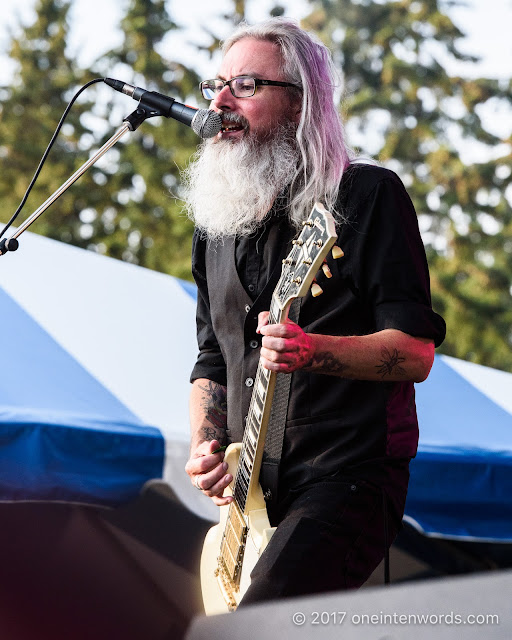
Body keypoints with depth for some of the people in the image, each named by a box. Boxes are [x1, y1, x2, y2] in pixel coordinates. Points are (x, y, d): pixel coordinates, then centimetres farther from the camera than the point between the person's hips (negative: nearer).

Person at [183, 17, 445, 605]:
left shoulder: (367, 195, -3)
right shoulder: (217, 220, 16)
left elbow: (415, 351, -9)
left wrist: (312, 352, -26)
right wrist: (206, 447, 4)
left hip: (349, 478, -7)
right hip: (250, 491, 7)